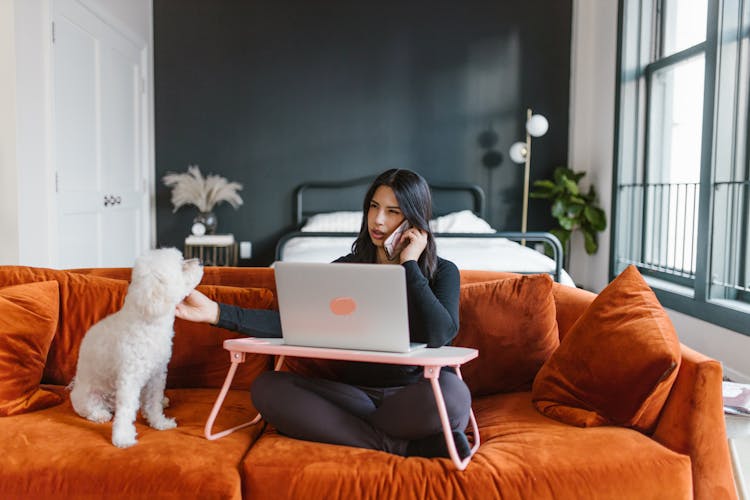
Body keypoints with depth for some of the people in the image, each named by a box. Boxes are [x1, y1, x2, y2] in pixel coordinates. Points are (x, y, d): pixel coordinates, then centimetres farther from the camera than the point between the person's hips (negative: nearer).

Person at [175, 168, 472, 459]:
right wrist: (217, 313, -16)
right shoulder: (345, 268, 9)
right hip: (357, 392, 5)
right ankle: (401, 446, -23)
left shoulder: (442, 271, 1)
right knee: (266, 386, -21)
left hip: (413, 398, -4)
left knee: (451, 390, -38)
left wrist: (409, 265, -12)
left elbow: (438, 335, -20)